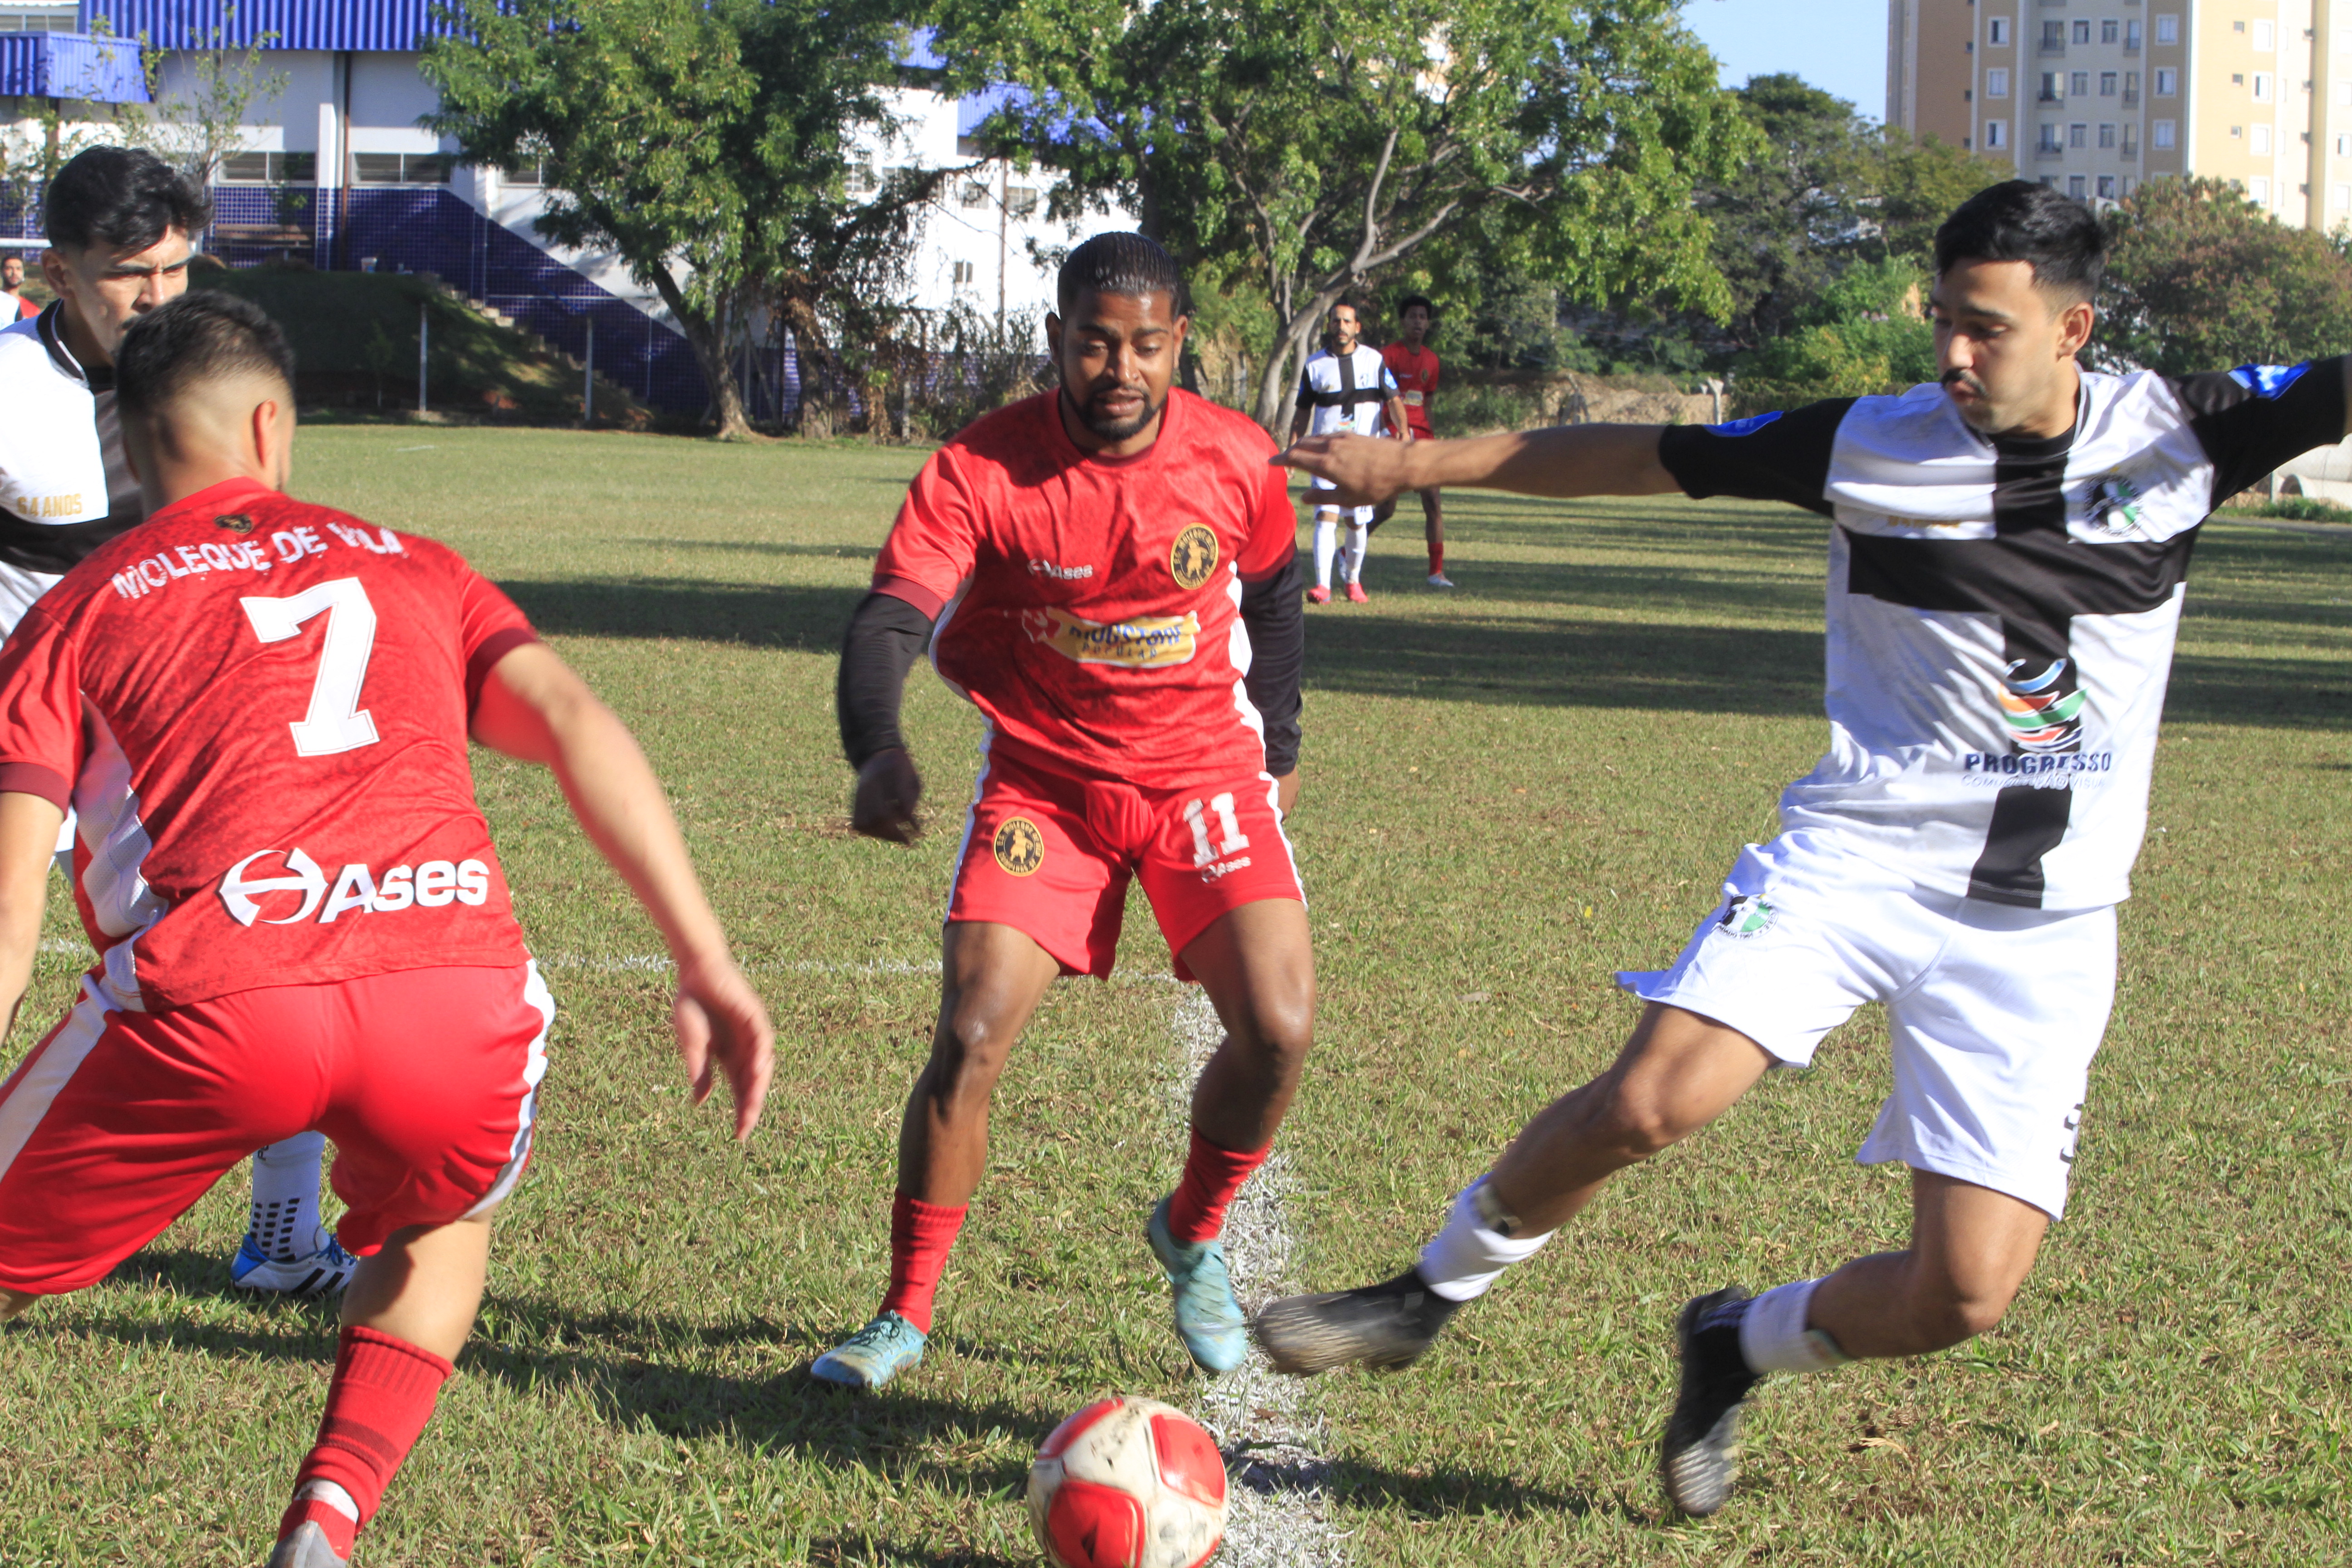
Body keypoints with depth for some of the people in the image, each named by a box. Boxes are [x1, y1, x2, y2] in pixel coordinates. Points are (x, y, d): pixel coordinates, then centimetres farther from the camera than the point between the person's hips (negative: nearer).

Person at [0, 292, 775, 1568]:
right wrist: (707, 969, 8)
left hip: (215, 1006, -2)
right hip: (463, 995, 2)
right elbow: (573, 722, 11)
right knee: (440, 1227, 34)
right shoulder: (404, 565, 28)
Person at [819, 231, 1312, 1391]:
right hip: (1041, 774, -1)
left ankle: (1193, 1237, 16)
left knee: (1278, 1028, -14)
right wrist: (877, 754, -48)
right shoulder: (981, 472, -19)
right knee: (970, 1036, -12)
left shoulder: (1238, 461, -10)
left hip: (1203, 769, 1)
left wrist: (1278, 751, 14)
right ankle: (904, 1316, 5)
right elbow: (889, 619, -29)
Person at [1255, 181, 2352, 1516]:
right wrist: (1421, 462, 9)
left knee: (1965, 1296, -7)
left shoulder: (2179, 432, -1)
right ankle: (1430, 1295, 4)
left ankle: (1738, 1348, 25)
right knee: (1648, 1103, -23)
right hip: (1858, 854, 0)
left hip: (2044, 922, 1)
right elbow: (1645, 457, 8)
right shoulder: (1872, 443, 0)